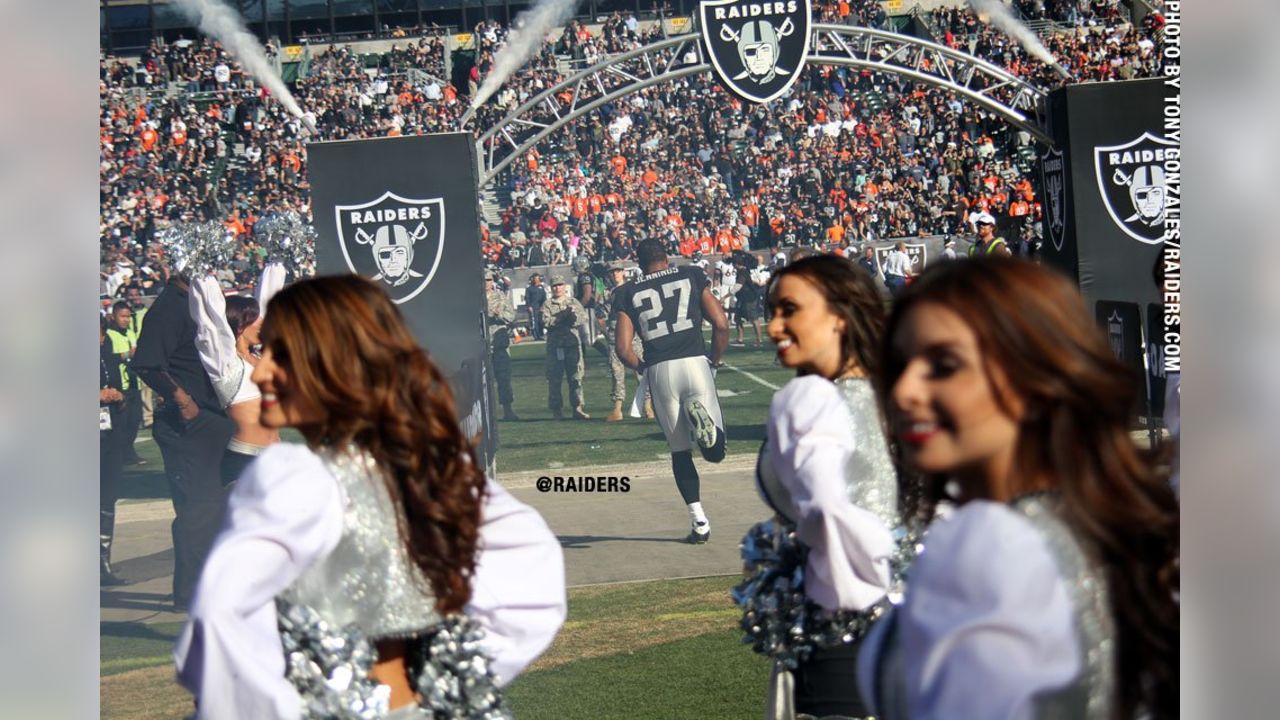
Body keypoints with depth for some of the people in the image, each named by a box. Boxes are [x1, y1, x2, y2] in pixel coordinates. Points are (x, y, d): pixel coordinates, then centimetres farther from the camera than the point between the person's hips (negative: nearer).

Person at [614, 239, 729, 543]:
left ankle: (699, 520, 7)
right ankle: (702, 414, -27)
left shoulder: (628, 293, 12)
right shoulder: (691, 277, 12)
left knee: (680, 450, 15)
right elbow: (721, 325, 4)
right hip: (695, 363, -1)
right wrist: (715, 360, 19)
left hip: (659, 371, 1)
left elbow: (623, 348, 3)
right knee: (715, 451, 4)